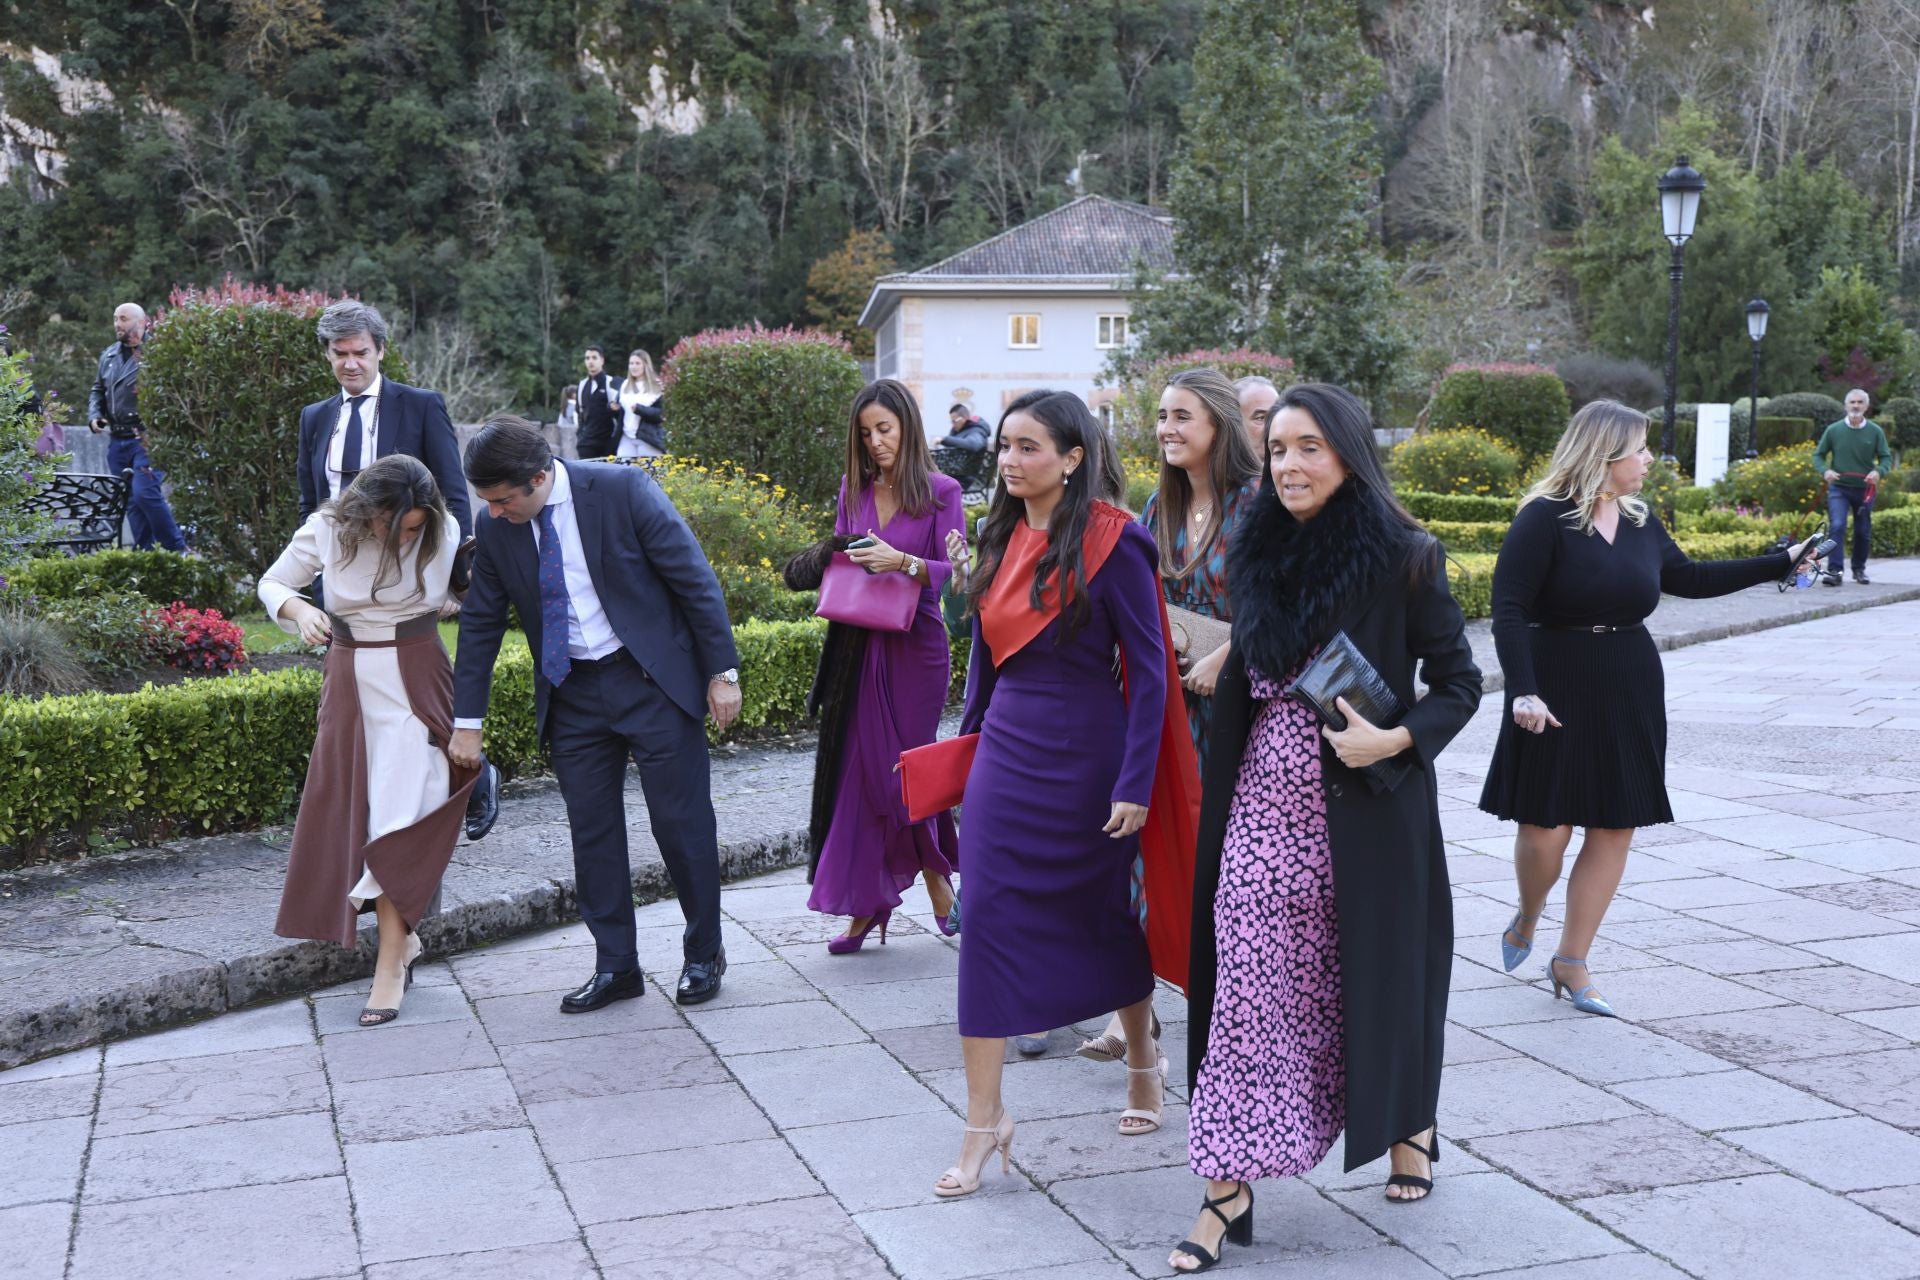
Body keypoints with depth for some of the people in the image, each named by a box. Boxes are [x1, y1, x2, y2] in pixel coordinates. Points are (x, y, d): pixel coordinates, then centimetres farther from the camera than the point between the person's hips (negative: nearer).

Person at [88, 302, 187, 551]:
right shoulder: (109, 355, 16)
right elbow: (98, 390, 28)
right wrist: (94, 415, 10)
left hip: (147, 439, -7)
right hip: (117, 441, 7)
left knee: (145, 493, -17)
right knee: (131, 502, 8)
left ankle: (177, 551, -6)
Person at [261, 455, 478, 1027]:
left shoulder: (444, 534, -8)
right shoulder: (327, 530, -7)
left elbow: (463, 597, 7)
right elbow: (272, 583, 4)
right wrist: (297, 608, -17)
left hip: (415, 680, -2)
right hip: (350, 683, 3)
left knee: (399, 817, -9)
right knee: (347, 813, 5)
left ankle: (390, 965, -5)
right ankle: (404, 936, 23)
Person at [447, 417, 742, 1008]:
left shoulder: (623, 489, -15)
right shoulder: (496, 528, -2)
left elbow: (695, 579, -10)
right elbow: (481, 623, 9)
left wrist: (722, 671, -10)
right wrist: (467, 721, 9)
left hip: (653, 677, -4)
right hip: (571, 693, 4)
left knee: (681, 822, 1)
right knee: (591, 833, 6)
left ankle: (704, 953, 19)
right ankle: (615, 966, 18)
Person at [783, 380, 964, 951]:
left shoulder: (940, 492, -4)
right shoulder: (853, 490, 9)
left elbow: (955, 572, -9)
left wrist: (904, 563, -25)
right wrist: (832, 558, -6)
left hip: (915, 646, -4)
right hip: (857, 645, 4)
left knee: (903, 768, 0)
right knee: (856, 771, 2)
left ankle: (937, 875, 24)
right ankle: (866, 902, 9)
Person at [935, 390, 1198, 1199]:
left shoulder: (1111, 543, -12)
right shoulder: (1002, 540, 5)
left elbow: (1148, 670, -13)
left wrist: (1135, 784, -16)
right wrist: (969, 737, 17)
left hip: (1085, 754, -5)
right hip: (1007, 749, 5)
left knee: (1104, 914, 12)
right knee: (988, 918, -3)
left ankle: (1143, 1060, 38)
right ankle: (985, 1118, 2)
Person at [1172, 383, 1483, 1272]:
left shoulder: (1403, 559, -8)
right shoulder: (1259, 555, 6)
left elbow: (1459, 684, -3)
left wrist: (1397, 739, -21)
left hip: (1364, 811, -3)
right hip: (1265, 807, 3)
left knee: (1375, 973, 11)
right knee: (1249, 990, -2)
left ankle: (1410, 1125, 38)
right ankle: (1229, 1183, 2)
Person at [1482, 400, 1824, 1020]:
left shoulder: (1639, 521, 9)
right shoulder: (1545, 519, -12)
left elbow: (1689, 578, 24)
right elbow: (1508, 610, -16)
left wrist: (1781, 562, 27)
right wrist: (1523, 691, -27)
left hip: (1630, 691, 6)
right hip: (1558, 691, -6)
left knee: (1615, 828, 5)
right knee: (1546, 825, -5)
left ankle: (1571, 962, 16)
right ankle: (1526, 919, 28)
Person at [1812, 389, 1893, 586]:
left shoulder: (1875, 431, -1)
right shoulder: (1833, 430, -2)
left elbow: (1886, 458, 2)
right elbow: (1818, 455, 5)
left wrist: (1878, 471, -20)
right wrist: (1825, 471, -15)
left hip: (1865, 489, 2)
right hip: (1839, 488, -2)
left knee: (1863, 532, 11)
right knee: (1837, 526, -17)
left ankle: (1859, 569, 29)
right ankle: (1834, 571, -18)